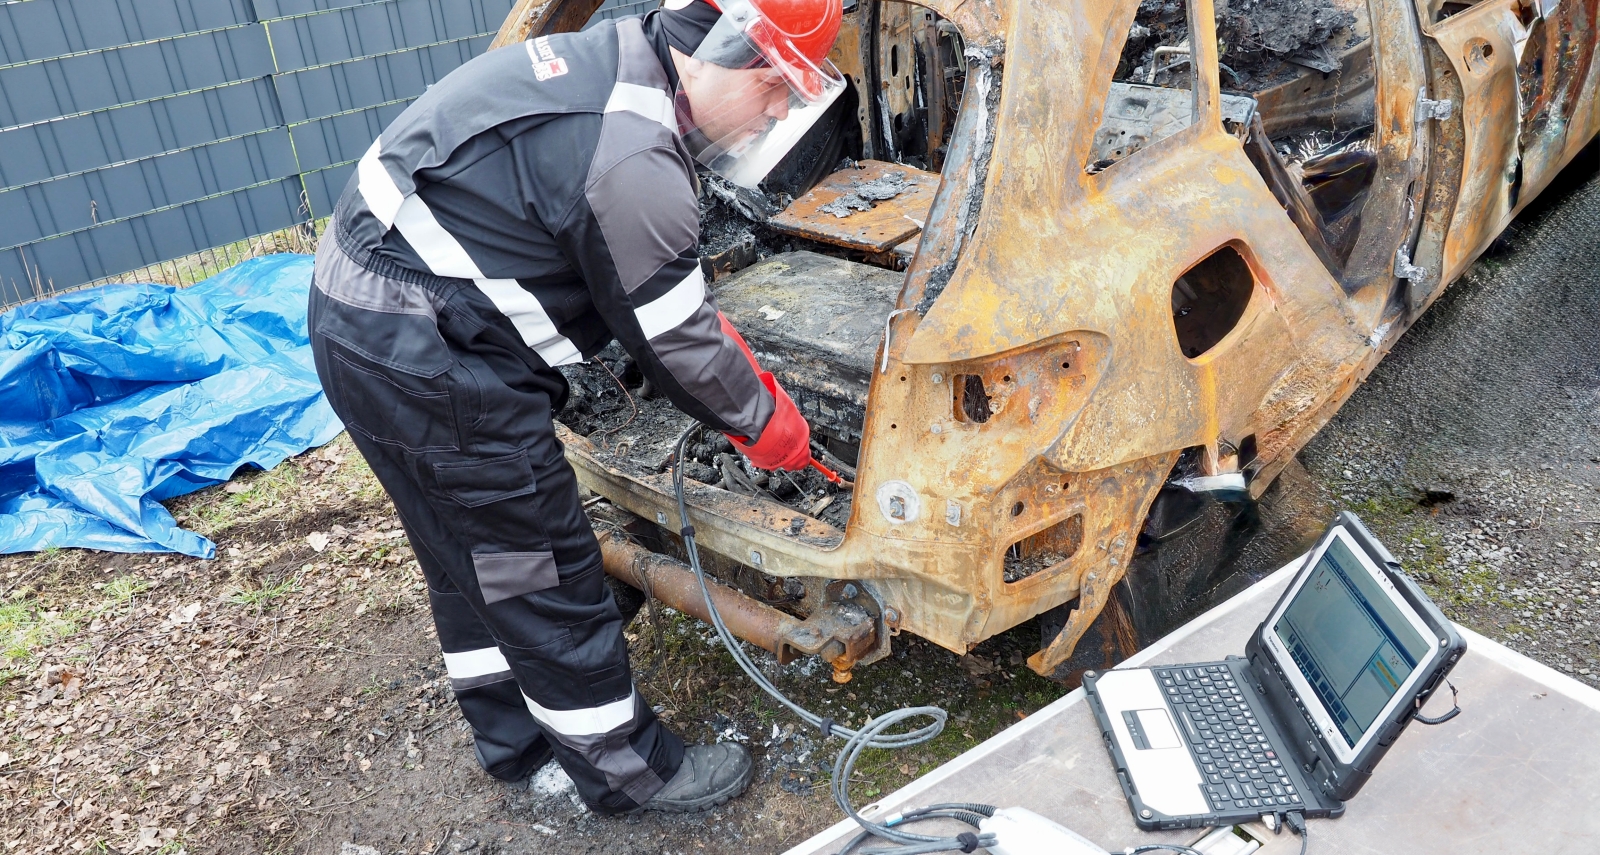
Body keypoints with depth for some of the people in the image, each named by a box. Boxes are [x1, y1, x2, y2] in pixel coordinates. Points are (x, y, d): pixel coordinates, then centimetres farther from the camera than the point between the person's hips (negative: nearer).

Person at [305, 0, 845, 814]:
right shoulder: (631, 164, -25)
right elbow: (673, 341, -13)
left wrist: (742, 369, 13)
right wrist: (764, 421, 3)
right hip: (427, 361, -10)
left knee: (465, 555, 22)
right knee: (541, 570, 4)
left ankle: (515, 739, 42)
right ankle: (626, 769, 24)